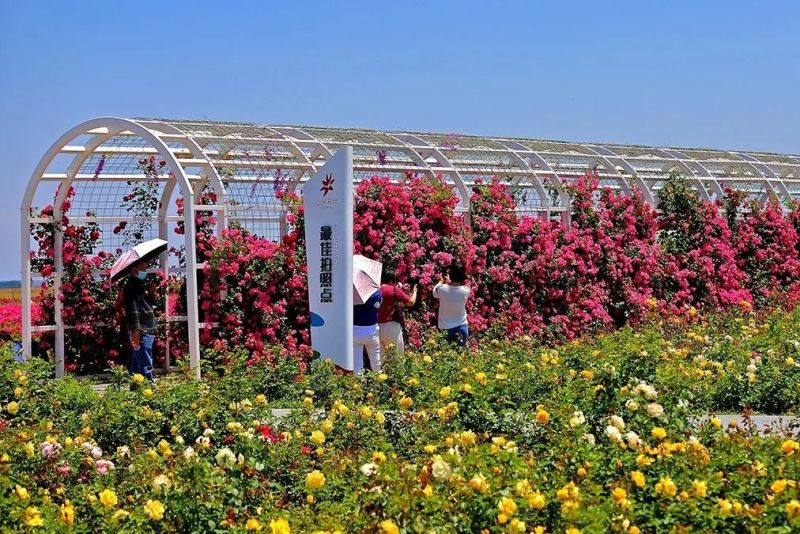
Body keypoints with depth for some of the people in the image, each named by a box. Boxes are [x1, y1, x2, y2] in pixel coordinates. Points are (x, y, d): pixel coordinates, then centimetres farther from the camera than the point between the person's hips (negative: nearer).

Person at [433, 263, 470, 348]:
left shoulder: (442, 289, -21)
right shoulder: (466, 291, -17)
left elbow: (435, 293, 5)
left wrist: (441, 281, 22)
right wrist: (449, 282, 21)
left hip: (446, 327, 0)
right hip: (462, 326, 0)